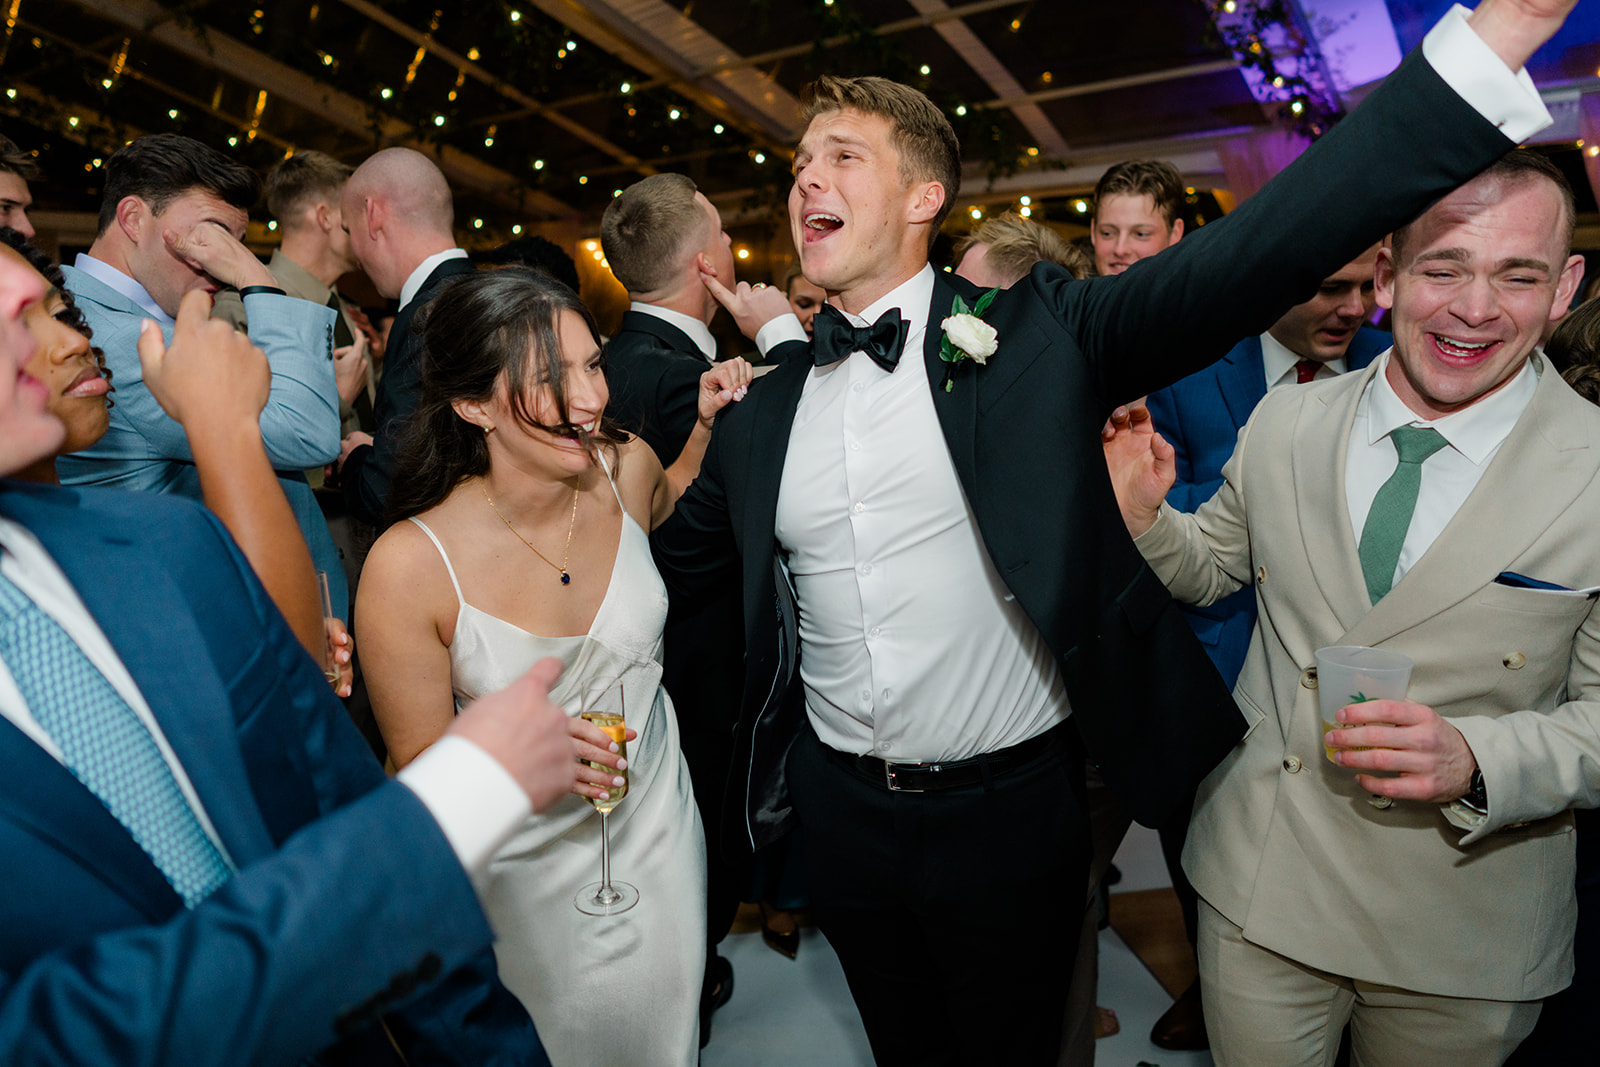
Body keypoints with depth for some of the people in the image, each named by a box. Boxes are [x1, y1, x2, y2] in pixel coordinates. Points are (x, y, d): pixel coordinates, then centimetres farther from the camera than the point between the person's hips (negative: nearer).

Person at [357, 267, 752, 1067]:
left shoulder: (626, 470, -13)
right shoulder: (410, 565, -26)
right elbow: (420, 767, -14)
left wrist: (706, 423, -3)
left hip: (660, 828, 4)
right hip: (529, 873, -3)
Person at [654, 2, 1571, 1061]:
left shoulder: (1035, 336, -11)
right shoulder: (764, 406, 0)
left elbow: (1256, 252, -22)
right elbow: (675, 560, 9)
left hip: (1010, 811, -3)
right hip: (843, 813, 3)